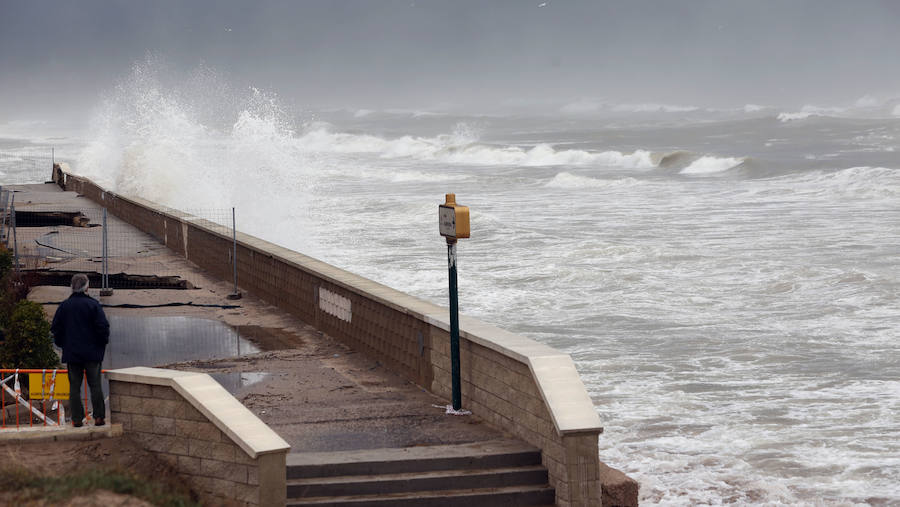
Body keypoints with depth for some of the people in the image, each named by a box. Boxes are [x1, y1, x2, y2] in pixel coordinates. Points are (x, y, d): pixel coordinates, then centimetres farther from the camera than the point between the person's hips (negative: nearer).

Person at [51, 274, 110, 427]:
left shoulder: (64, 306, 1)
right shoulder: (93, 305, -8)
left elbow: (55, 328, 5)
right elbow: (103, 326, -10)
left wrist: (62, 344, 17)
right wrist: (102, 343, 6)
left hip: (71, 353, 2)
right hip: (92, 353, -2)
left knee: (74, 386, 5)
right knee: (95, 385, 4)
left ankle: (77, 419, 2)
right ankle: (99, 417, 2)